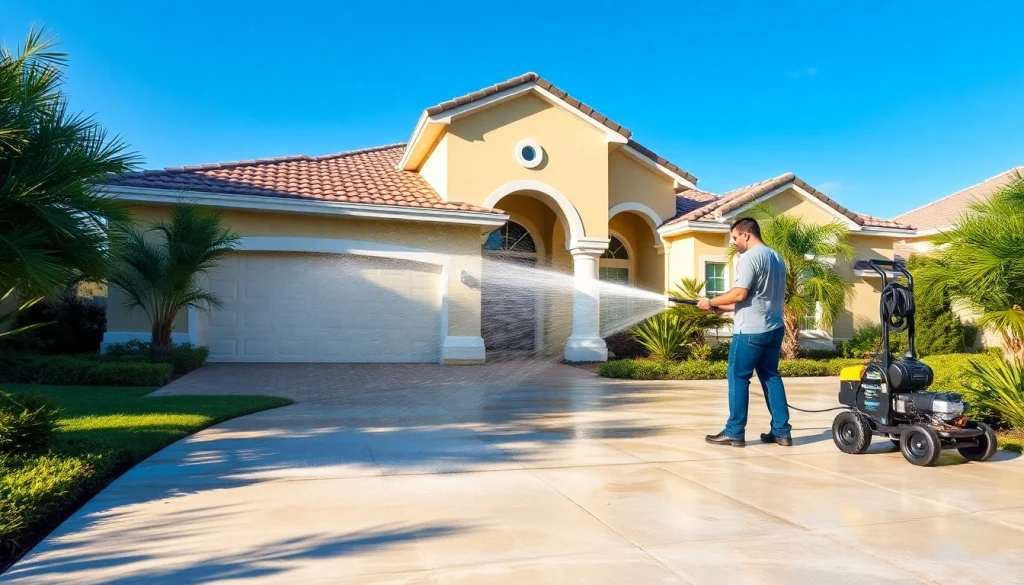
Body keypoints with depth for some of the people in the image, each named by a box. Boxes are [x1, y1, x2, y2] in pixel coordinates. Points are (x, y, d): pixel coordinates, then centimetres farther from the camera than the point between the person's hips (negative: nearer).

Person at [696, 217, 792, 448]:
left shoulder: (749, 257, -12)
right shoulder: (777, 258, 17)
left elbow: (740, 294, -21)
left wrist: (712, 302, -6)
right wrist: (721, 307, 19)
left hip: (750, 331, -9)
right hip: (774, 328, 9)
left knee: (738, 378, 0)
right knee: (771, 377, 13)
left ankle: (734, 433, 4)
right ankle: (781, 431, 15)